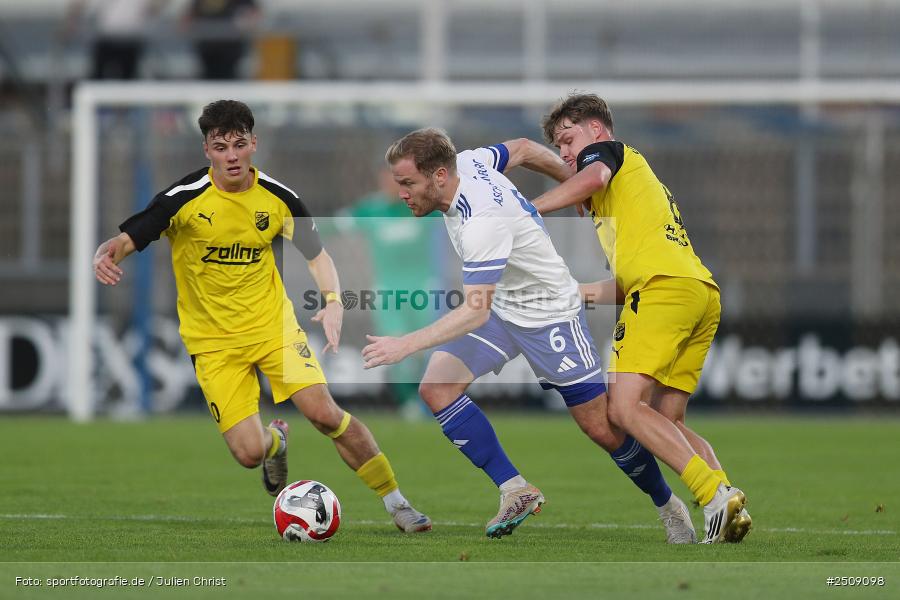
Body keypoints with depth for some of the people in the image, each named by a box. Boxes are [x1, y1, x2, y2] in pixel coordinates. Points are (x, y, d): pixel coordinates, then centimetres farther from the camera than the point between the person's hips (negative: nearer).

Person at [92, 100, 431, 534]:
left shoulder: (278, 198, -5)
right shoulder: (184, 199, -14)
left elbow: (316, 254, 9)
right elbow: (126, 240, -13)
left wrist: (333, 301, -9)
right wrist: (106, 256, -38)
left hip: (273, 325, 2)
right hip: (213, 342, -1)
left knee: (324, 413, -16)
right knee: (249, 453, -13)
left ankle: (396, 502, 1)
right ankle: (276, 442, 27)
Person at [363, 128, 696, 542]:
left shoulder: (482, 221, -36)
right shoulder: (466, 162, -12)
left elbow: (476, 312, -40)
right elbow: (523, 150, 7)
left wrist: (406, 344, -46)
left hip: (548, 313, -8)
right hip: (498, 305, 8)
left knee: (602, 429, -2)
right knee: (436, 387, -13)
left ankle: (666, 503, 24)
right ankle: (515, 490, -8)